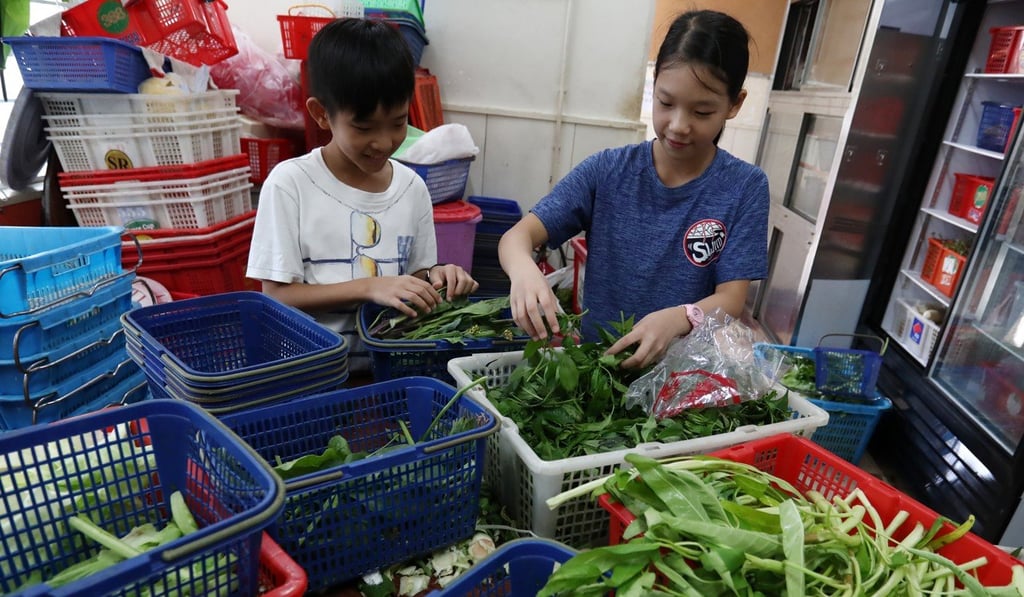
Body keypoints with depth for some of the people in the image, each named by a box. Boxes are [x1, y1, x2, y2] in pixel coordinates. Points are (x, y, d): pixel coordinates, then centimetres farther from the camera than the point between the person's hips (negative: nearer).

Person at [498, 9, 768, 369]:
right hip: (595, 356, 0)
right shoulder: (607, 170, -4)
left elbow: (731, 300, -8)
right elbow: (517, 235, -8)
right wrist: (523, 269, -31)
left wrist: (678, 319, -29)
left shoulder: (745, 188, -6)